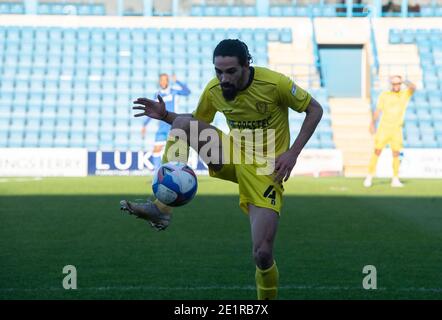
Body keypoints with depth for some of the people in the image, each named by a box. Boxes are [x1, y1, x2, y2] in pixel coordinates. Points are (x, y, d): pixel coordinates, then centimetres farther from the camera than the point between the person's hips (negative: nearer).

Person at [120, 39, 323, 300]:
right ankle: (161, 208, -21)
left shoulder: (274, 83, -20)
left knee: (263, 255, -16)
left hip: (265, 170, -4)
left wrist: (293, 153, -17)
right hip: (231, 157, 4)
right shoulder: (213, 90, -7)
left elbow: (315, 110, -8)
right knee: (183, 123, -19)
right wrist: (164, 115, -8)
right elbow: (196, 124, 11)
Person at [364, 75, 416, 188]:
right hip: (383, 128, -1)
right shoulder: (384, 95, 3)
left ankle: (395, 180, 5)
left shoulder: (405, 94, 3)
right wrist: (372, 123, -9)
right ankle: (369, 177, 3)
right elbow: (378, 110, 3)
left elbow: (413, 87, -17)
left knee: (396, 154, -2)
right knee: (377, 152, -3)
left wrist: (404, 82, -34)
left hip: (396, 129, 1)